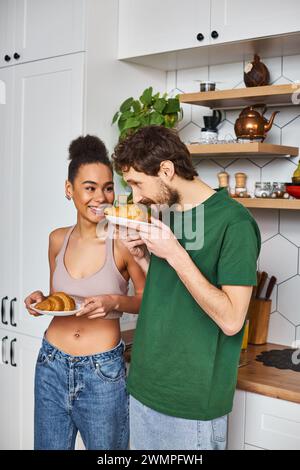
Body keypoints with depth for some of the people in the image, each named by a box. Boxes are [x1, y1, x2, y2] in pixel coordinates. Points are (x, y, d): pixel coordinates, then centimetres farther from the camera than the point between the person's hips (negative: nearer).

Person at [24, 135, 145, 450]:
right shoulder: (58, 239, 2)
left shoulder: (123, 241, -13)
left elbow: (146, 300, -2)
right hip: (52, 365, 4)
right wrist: (41, 300, -5)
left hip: (103, 371, -4)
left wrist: (115, 301, -20)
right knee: (49, 445, 17)